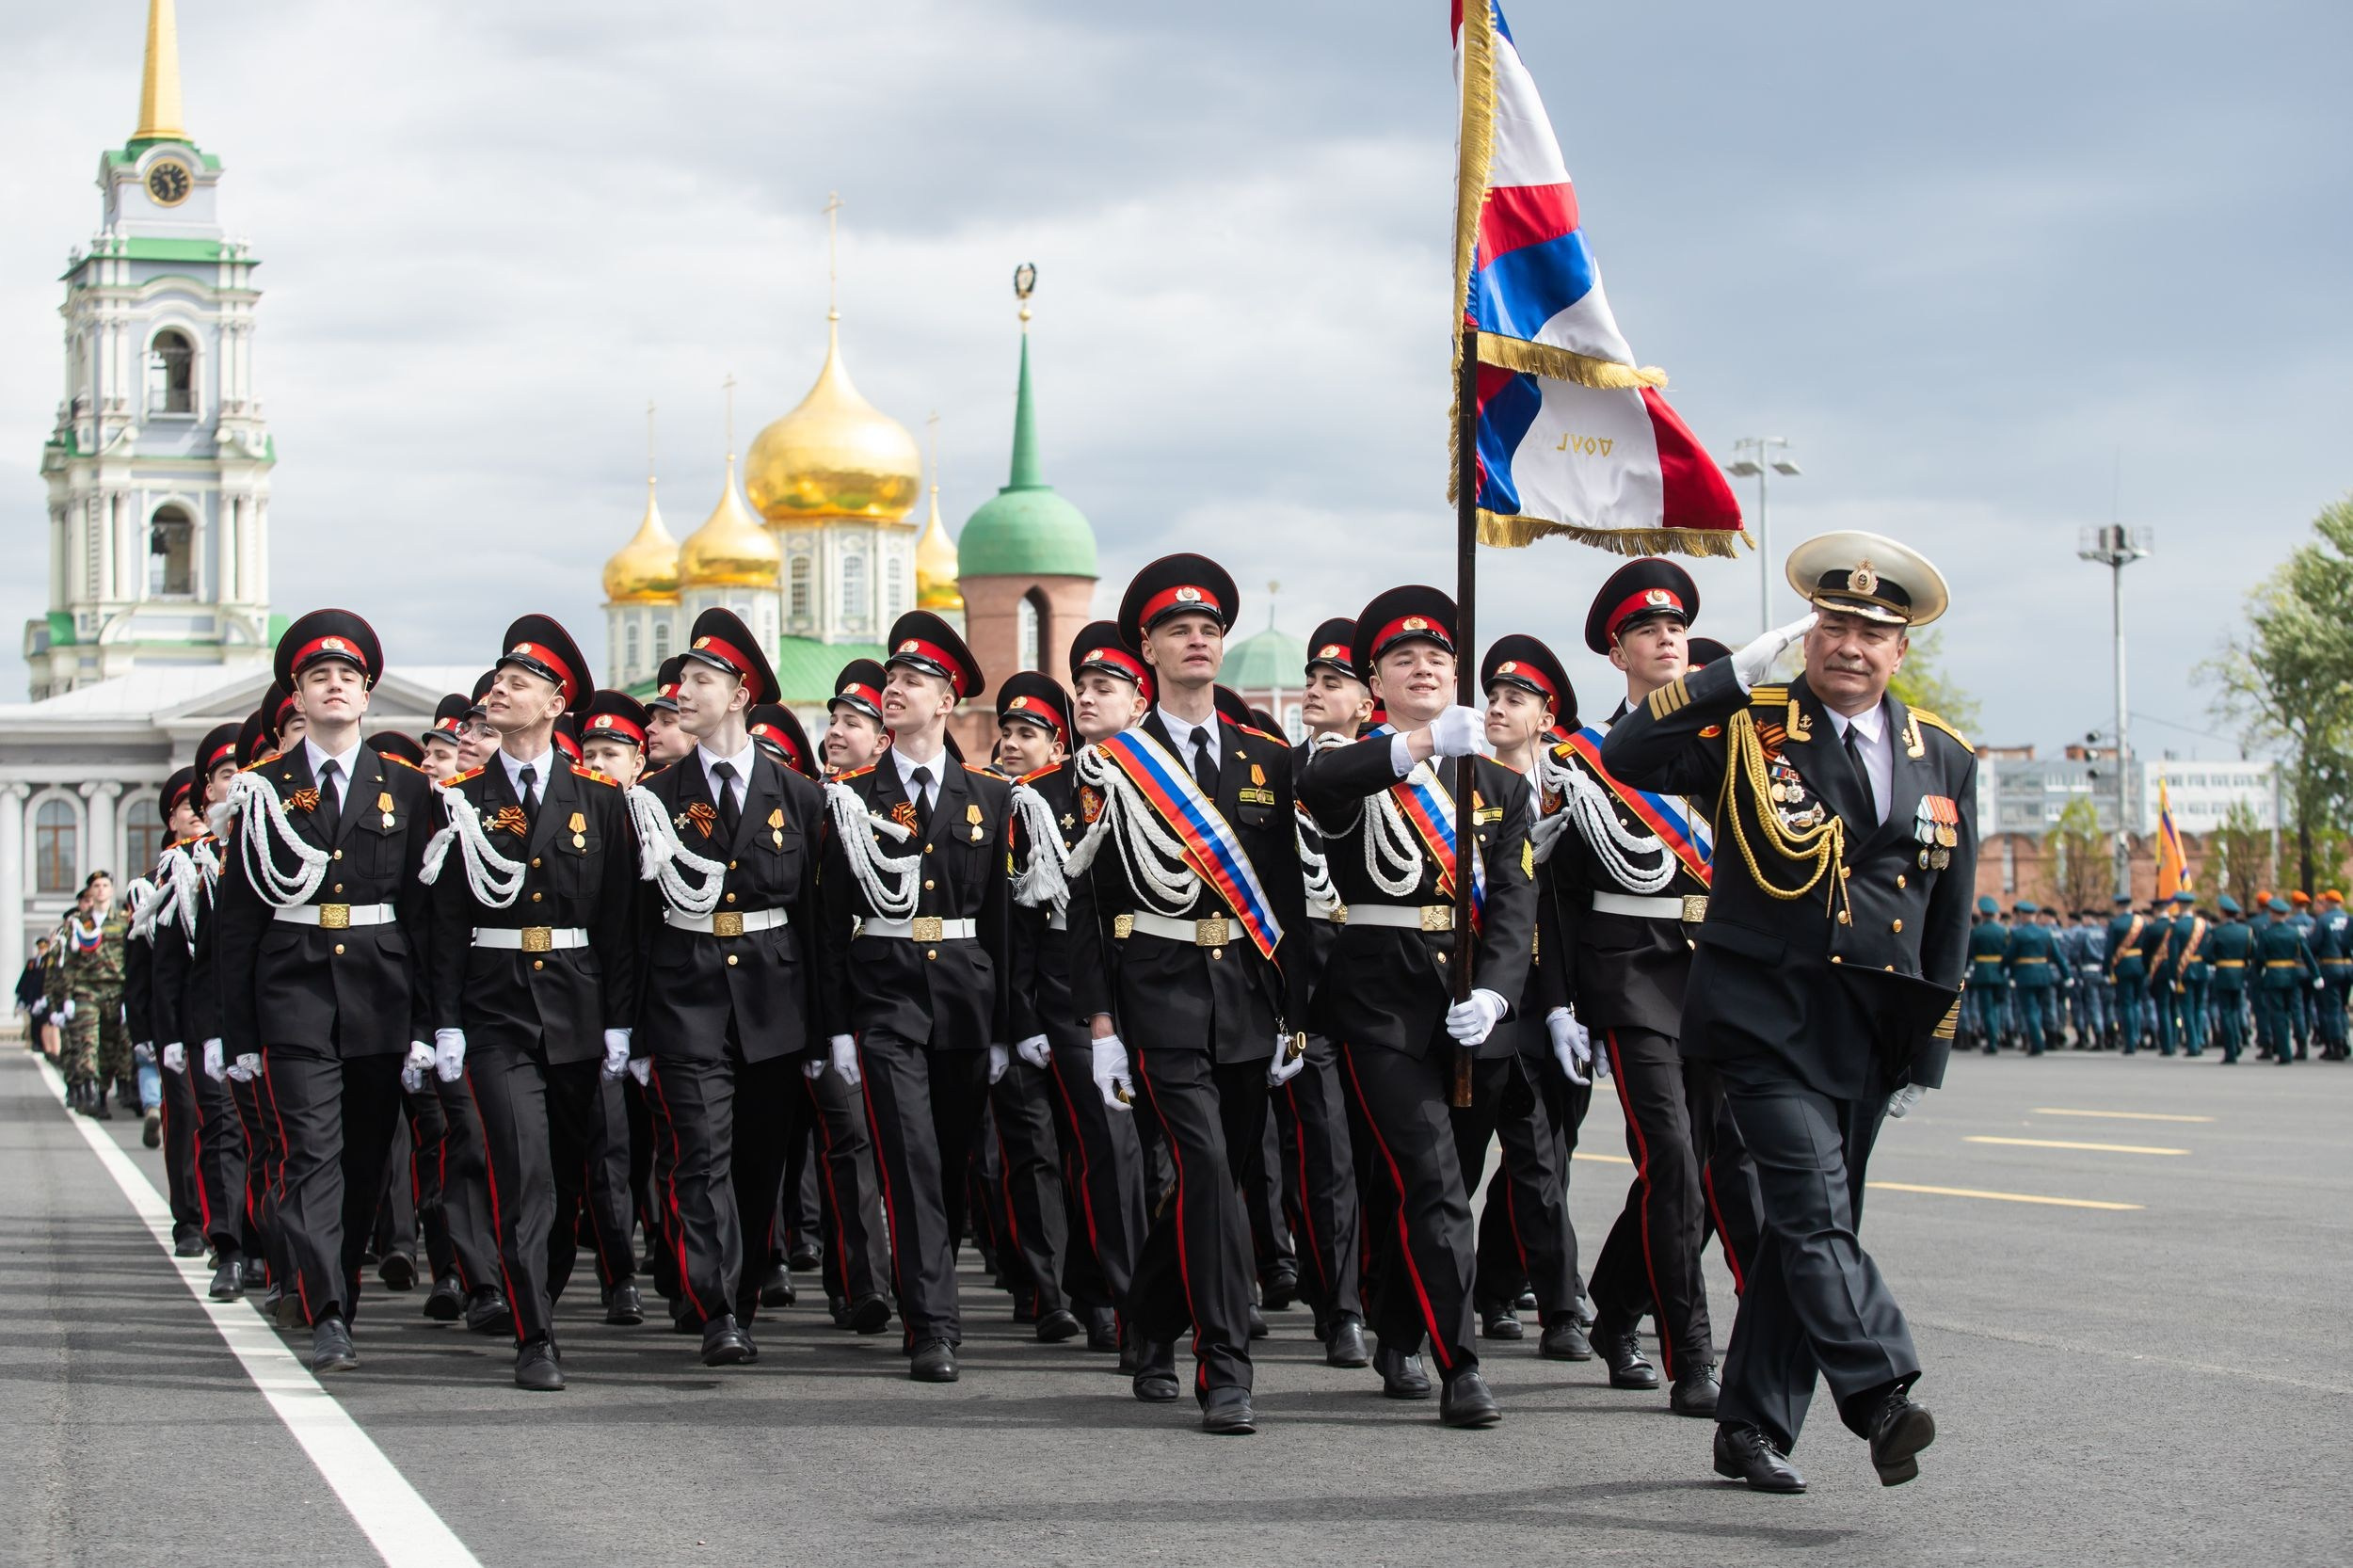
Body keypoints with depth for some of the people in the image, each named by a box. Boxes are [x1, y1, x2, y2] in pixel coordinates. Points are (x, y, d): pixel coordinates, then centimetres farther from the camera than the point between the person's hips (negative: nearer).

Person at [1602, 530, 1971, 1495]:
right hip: (1768, 1015, -5)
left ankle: (1754, 1429, 14)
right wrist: (1741, 672, -19)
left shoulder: (1943, 759, 10)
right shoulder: (1750, 729, -3)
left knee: (1807, 1227, 8)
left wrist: (1930, 1051, 14)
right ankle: (1881, 1398, -27)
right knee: (1816, 1211, -18)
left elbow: (1949, 913, 16)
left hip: (1869, 1033, 5)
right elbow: (1624, 756, -17)